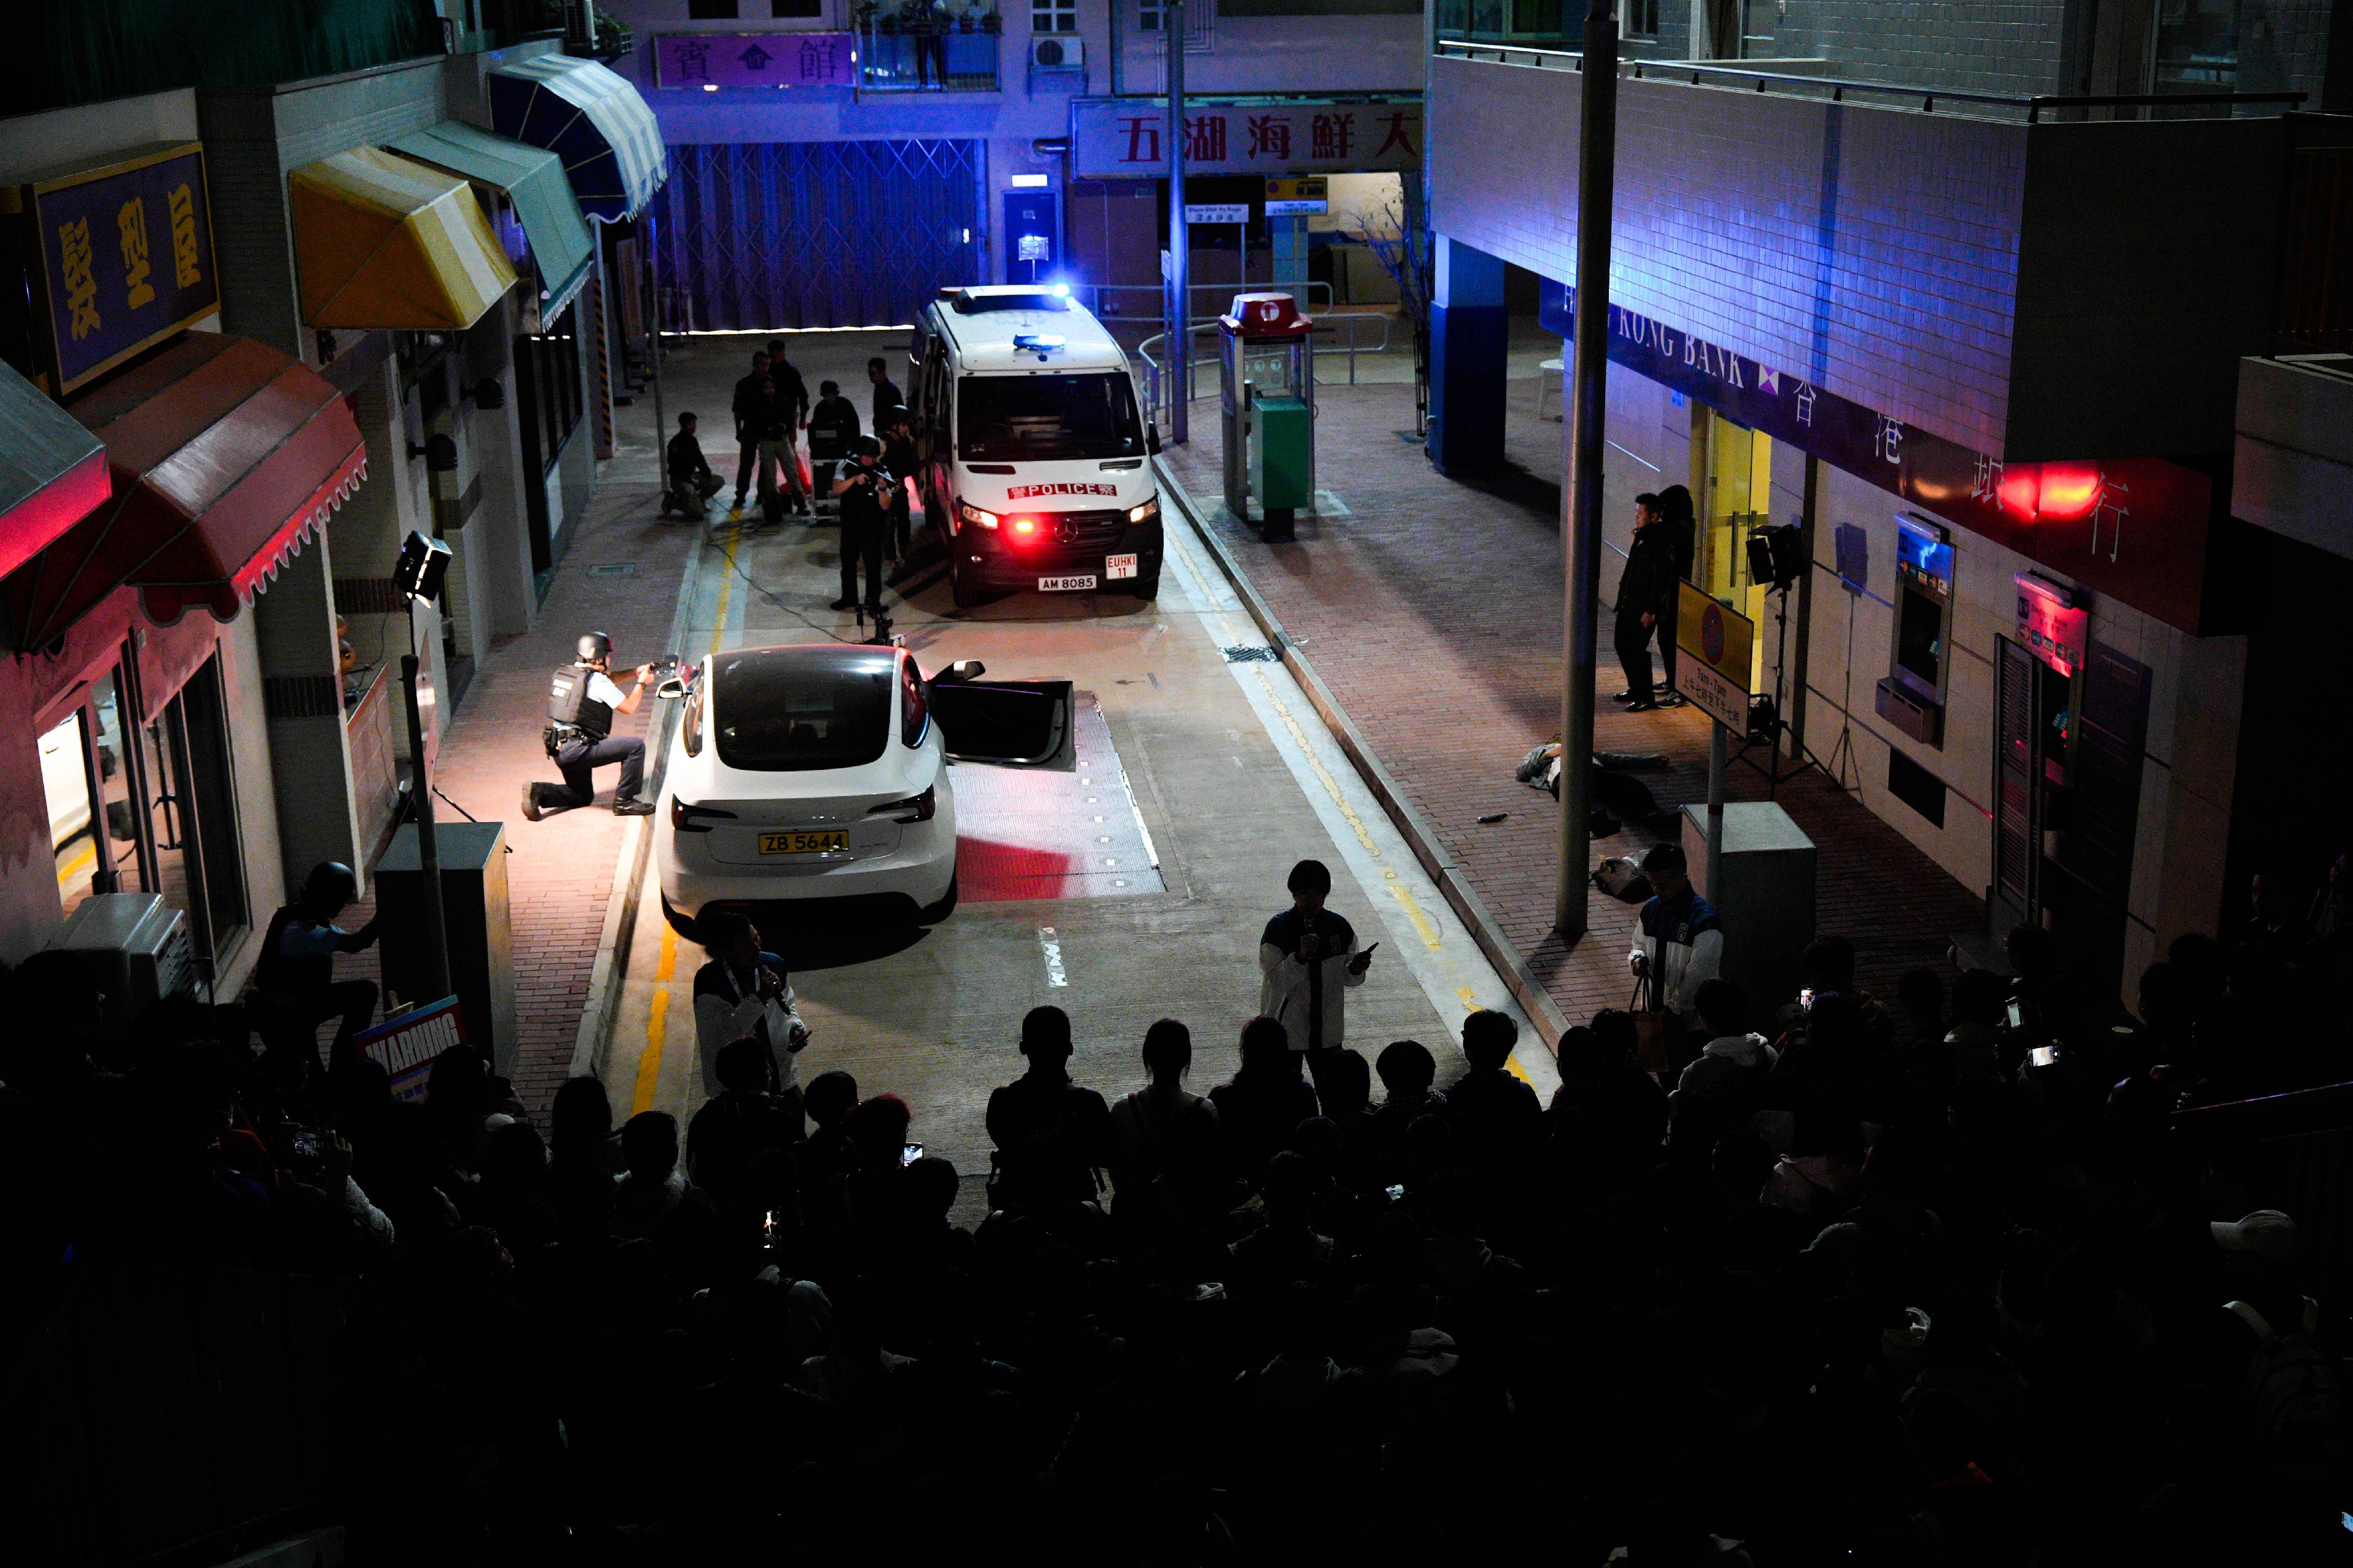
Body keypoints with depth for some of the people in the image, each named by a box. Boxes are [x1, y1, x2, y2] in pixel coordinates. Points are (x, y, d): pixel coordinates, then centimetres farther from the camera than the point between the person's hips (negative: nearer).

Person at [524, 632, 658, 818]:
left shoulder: (565, 673, 15)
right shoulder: (598, 681, -11)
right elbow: (629, 707, -3)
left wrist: (635, 672, 26)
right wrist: (642, 682, 12)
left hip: (559, 749, 9)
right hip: (577, 749, -9)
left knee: (582, 796, 26)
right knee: (636, 746, -7)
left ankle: (538, 791, 4)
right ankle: (624, 801, -4)